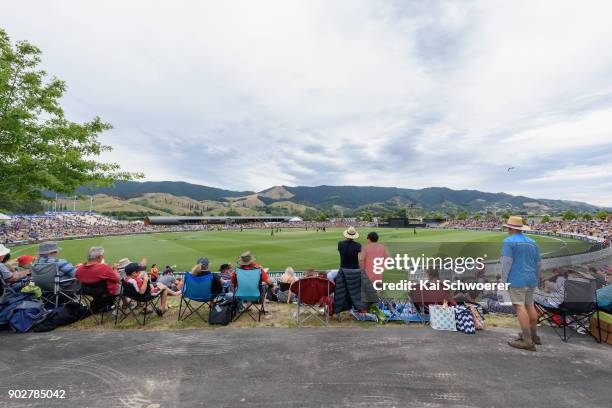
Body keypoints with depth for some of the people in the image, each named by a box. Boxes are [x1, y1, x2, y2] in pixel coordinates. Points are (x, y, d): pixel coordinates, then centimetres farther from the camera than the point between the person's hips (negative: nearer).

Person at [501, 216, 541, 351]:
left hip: (516, 280, -8)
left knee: (520, 307, -6)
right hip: (530, 280, 8)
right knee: (529, 306, 17)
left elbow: (507, 262, -16)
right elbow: (538, 263, 15)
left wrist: (503, 280, -11)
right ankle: (534, 335, 28)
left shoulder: (508, 242, -11)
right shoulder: (532, 242, 12)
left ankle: (528, 341, -6)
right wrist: (535, 279, 25)